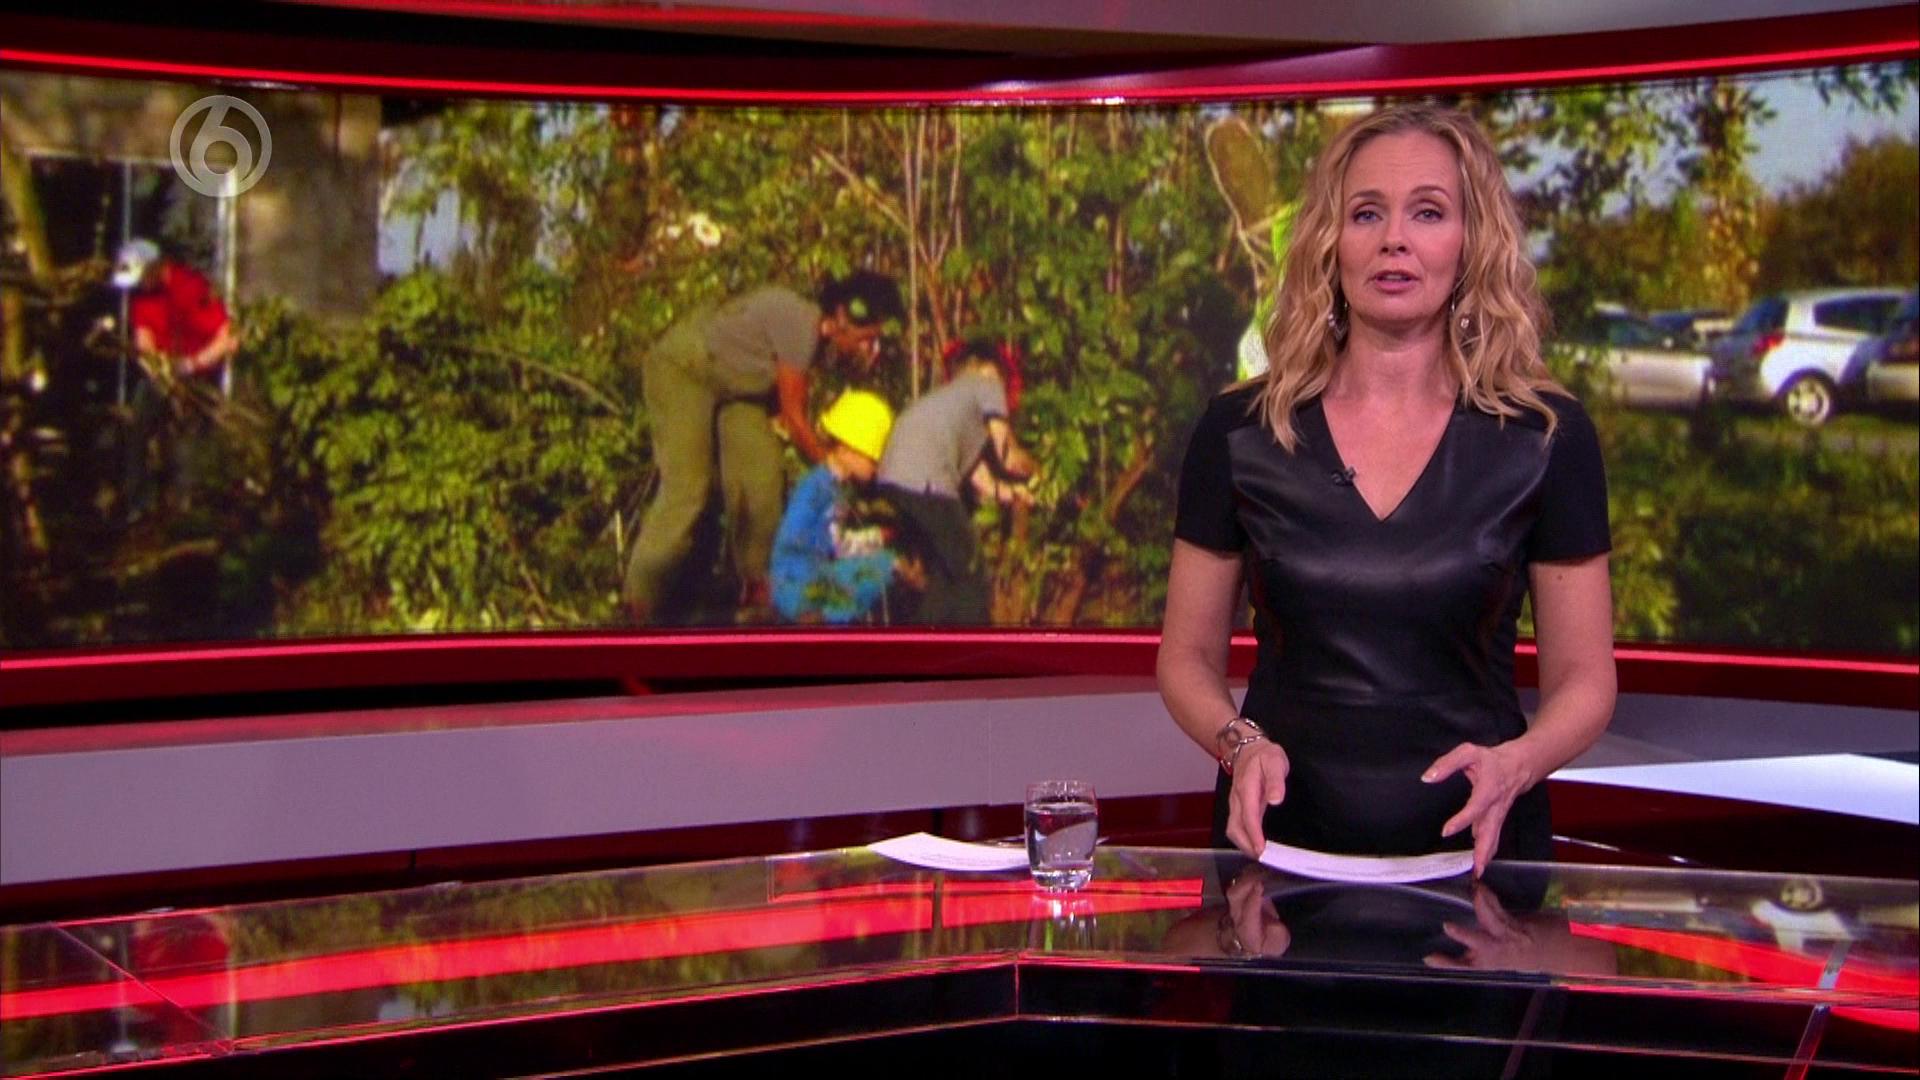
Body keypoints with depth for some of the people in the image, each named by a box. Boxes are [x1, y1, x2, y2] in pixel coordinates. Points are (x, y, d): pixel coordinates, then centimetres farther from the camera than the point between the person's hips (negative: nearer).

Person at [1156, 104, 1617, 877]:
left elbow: (1583, 676, 6)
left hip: (1470, 851, 0)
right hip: (1279, 848, 1)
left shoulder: (1546, 438, 1)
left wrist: (1516, 762, -15)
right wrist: (1240, 745, -12)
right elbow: (1188, 655, 9)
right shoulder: (1239, 432, 2)